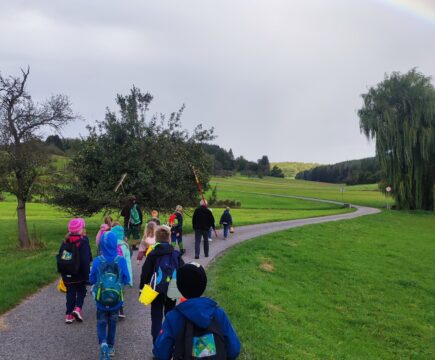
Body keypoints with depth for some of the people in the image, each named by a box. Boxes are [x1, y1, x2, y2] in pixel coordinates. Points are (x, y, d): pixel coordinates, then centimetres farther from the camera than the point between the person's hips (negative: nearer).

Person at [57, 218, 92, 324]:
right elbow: (86, 259, -17)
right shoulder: (83, 241, -14)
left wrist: (61, 271, 15)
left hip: (67, 274, 4)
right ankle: (78, 308, -4)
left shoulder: (65, 241, 4)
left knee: (70, 292, 14)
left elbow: (60, 257, 8)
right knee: (81, 291, 15)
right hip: (79, 274, -4)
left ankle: (69, 314, 11)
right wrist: (86, 274, -13)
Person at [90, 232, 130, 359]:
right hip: (116, 299, 1)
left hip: (101, 298, -1)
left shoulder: (97, 261, -15)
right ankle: (111, 347, 32)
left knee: (101, 322, 12)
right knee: (112, 322, 21)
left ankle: (103, 343, -12)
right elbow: (126, 279, -7)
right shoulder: (121, 260, -15)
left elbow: (92, 279, -5)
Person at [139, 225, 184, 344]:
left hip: (156, 291, -2)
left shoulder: (152, 255, -7)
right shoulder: (176, 254, -2)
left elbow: (145, 274, -5)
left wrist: (142, 289, 5)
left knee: (156, 317, 7)